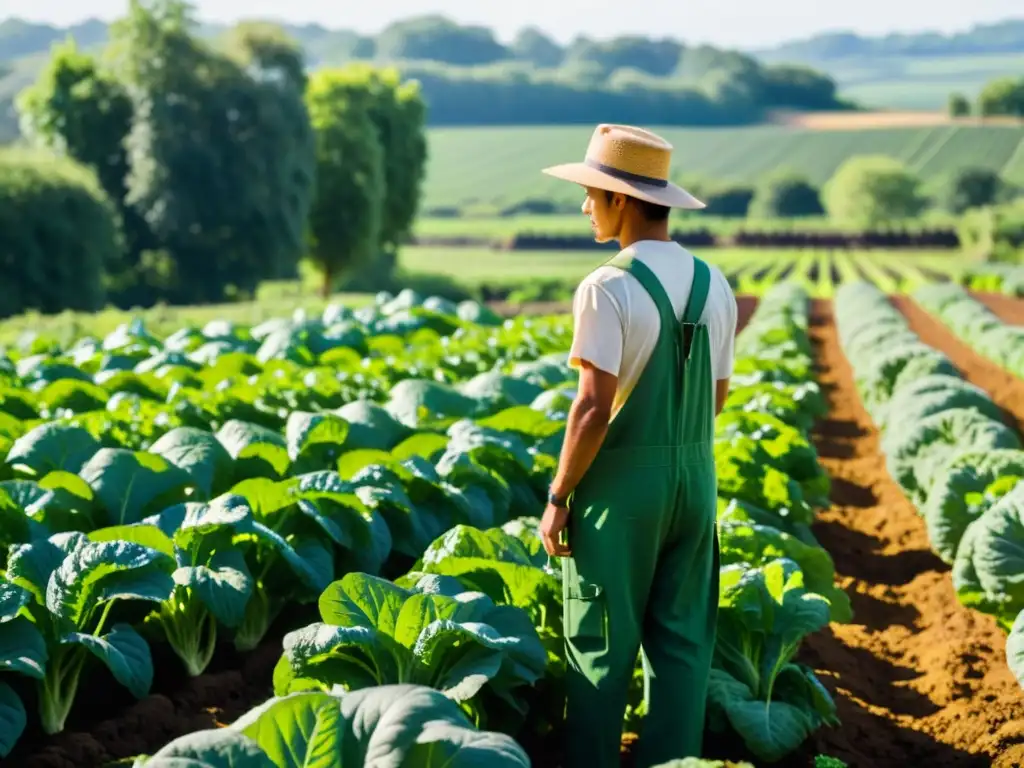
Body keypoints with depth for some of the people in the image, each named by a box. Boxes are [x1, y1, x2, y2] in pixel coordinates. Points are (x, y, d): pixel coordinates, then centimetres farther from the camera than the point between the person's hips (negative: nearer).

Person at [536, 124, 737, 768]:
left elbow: (595, 407, -18)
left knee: (602, 644, 3)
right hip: (695, 476, 6)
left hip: (622, 480, -6)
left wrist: (559, 495, -11)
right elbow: (717, 398, 11)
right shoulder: (714, 286, 4)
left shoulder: (609, 288, -15)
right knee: (683, 641, 11)